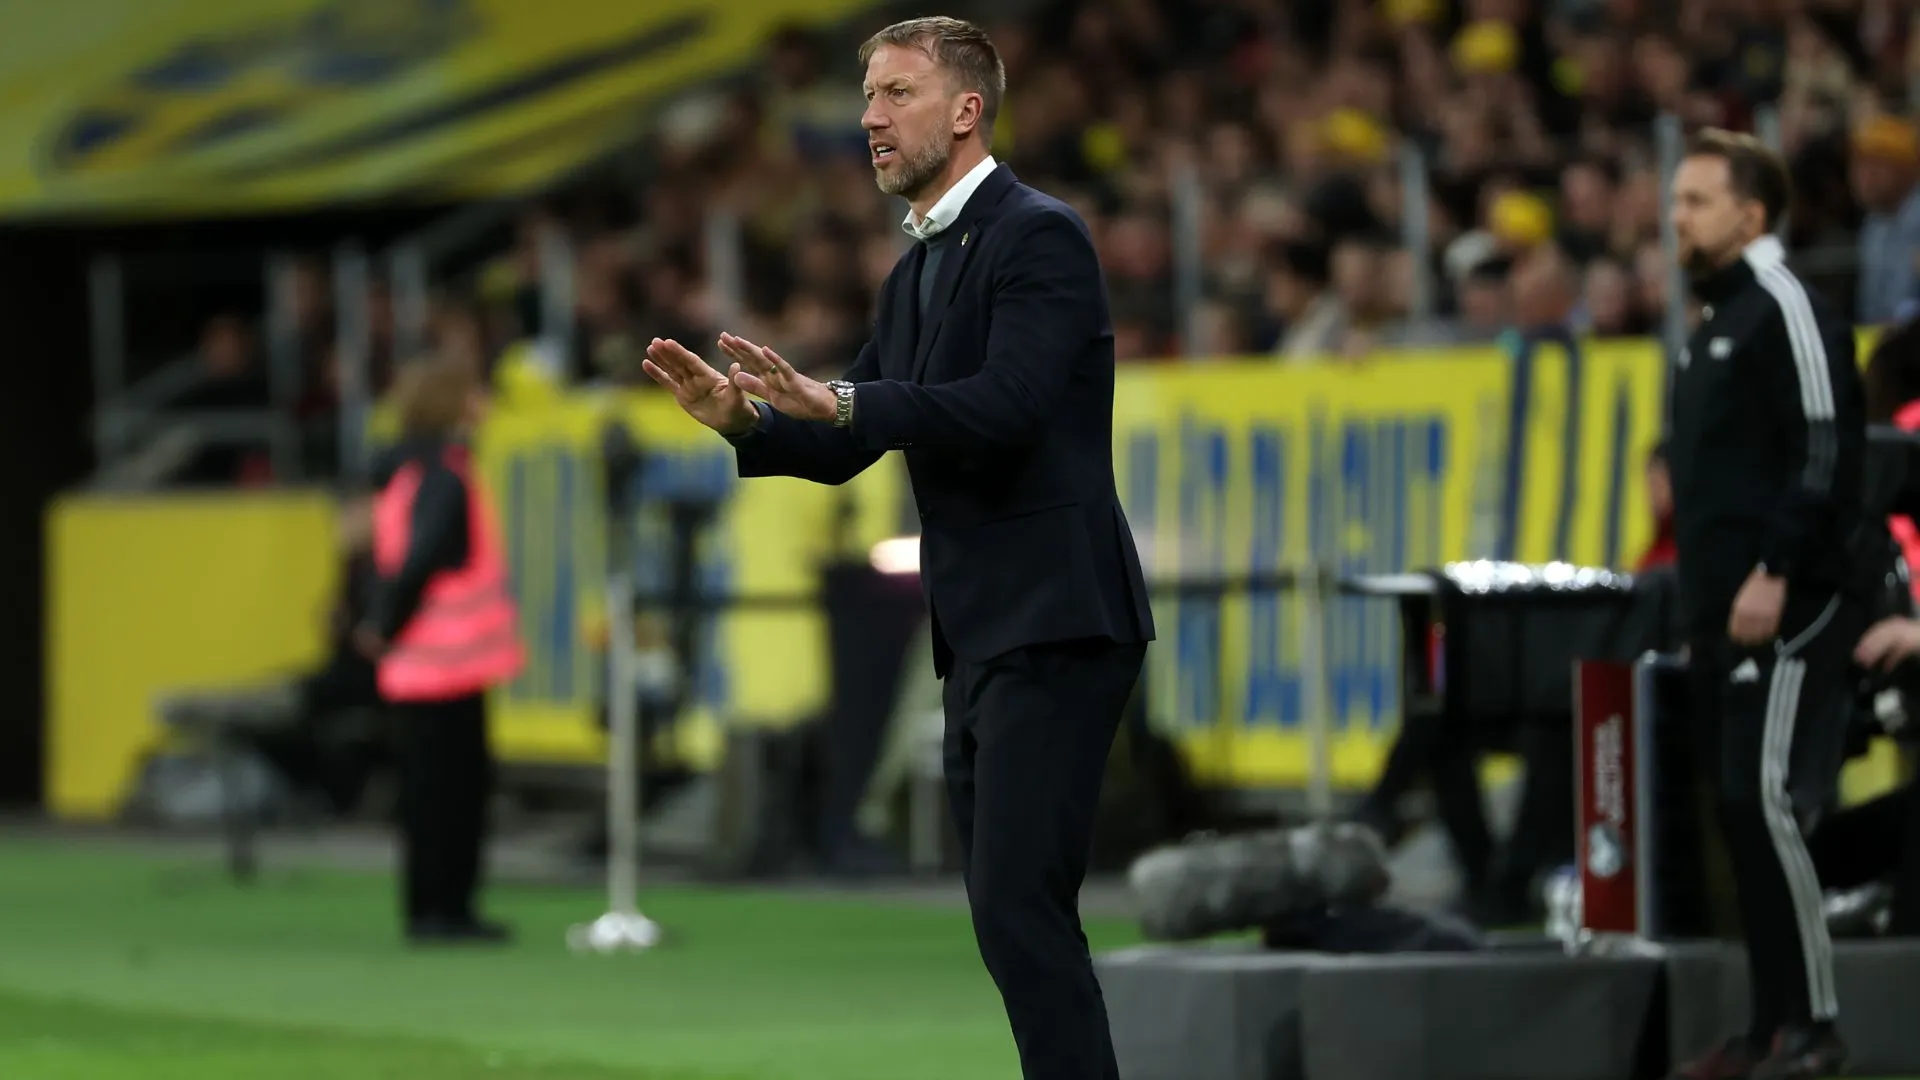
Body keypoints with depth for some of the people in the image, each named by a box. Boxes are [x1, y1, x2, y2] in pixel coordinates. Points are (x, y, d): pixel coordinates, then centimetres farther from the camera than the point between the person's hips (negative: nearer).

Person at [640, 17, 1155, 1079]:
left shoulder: (1039, 236, -10)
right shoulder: (914, 275, 18)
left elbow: (1006, 406, -24)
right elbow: (846, 446, 17)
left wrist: (836, 400, -33)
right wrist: (743, 416, -2)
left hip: (1053, 622, -10)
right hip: (981, 635, 10)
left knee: (1021, 908, -16)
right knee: (1011, 916, 9)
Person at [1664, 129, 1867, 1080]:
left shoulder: (1787, 310, -9)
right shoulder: (1714, 324, 20)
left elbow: (1827, 453, -17)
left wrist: (1775, 574, -22)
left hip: (1783, 611, -9)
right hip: (1720, 615, 9)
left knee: (1766, 803, -14)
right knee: (1739, 816, 8)